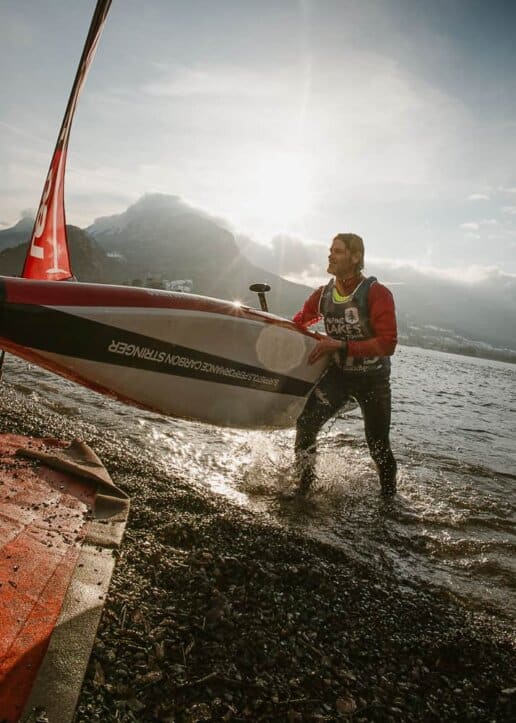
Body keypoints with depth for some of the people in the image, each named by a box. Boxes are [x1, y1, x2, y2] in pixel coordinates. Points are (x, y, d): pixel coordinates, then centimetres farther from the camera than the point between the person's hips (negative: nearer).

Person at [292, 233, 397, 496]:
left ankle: (389, 497, 33)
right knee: (305, 423, -17)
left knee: (378, 446, 8)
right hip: (338, 374, 3)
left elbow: (388, 344, -24)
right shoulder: (323, 294, -3)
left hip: (373, 379, -3)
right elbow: (298, 323, 13)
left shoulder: (377, 294, -18)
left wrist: (341, 346, -30)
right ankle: (303, 489, 0)